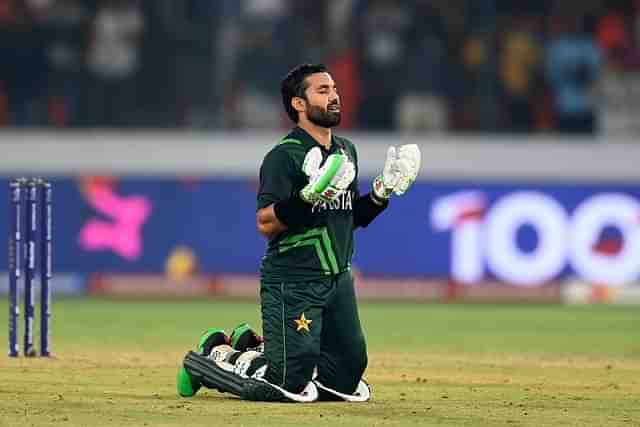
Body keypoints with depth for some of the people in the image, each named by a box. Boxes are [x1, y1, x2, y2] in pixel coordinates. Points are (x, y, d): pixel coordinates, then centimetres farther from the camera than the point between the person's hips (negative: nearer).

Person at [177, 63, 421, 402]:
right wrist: (308, 198, -31)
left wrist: (381, 195, 5)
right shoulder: (284, 157, -13)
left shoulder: (347, 151, 13)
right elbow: (266, 223, -19)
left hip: (339, 281, 8)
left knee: (348, 382, 9)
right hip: (293, 283, -8)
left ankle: (253, 352, 26)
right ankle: (218, 358, 13)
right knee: (291, 387, -12)